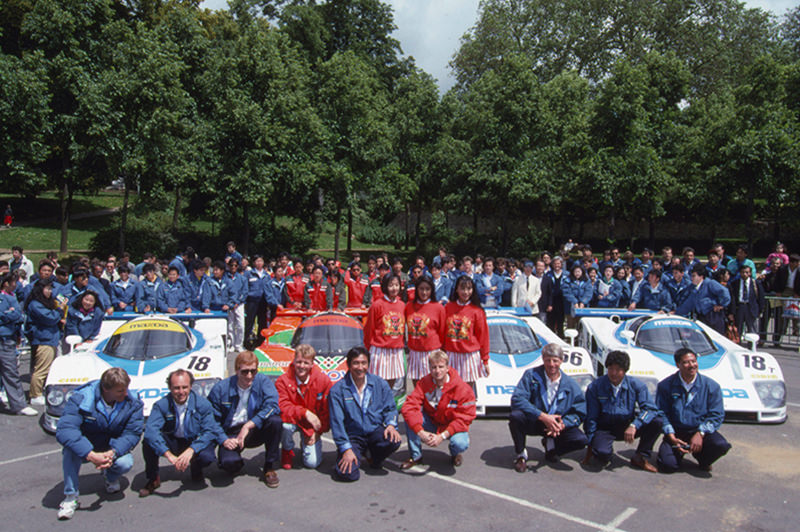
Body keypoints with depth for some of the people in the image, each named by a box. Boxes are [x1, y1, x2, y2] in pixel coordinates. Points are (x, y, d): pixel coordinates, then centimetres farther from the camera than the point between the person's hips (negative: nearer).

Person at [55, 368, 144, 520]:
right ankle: (70, 497, -19)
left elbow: (133, 433, -18)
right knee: (71, 448, -34)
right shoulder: (81, 398, -25)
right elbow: (64, 430, -36)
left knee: (125, 463, -29)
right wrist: (90, 455, -47)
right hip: (84, 448, -1)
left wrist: (113, 453, -38)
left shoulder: (133, 403, -16)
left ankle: (111, 478, 10)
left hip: (115, 447, 1)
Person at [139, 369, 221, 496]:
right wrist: (169, 455, -43)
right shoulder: (161, 405, -16)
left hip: (194, 443, -1)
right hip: (171, 442, 1)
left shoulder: (202, 404, -16)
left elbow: (210, 431, -22)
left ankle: (196, 469, 8)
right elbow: (151, 430, -30)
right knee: (148, 441, -28)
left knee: (207, 457, -32)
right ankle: (153, 479, -3)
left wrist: (190, 451, -39)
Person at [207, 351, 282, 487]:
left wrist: (248, 425, -28)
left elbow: (272, 406, -22)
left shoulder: (263, 381, -8)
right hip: (231, 434, -1)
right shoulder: (220, 388, -8)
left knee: (275, 420, -30)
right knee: (229, 462, -32)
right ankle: (236, 462, 11)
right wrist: (223, 440, -18)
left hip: (255, 431, 1)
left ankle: (269, 467, -9)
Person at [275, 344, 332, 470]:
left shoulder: (324, 380, -14)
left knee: (312, 462, -13)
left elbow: (327, 411, -6)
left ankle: (306, 444, 24)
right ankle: (287, 450, 0)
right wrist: (304, 412, -39)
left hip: (312, 425, 0)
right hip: (292, 420, 0)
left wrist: (317, 432, -10)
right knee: (285, 425, -36)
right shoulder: (283, 381, -18)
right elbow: (282, 408, -27)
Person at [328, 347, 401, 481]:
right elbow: (336, 422, -10)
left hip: (375, 431, 2)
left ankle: (376, 459, 6)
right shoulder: (337, 390, -8)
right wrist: (346, 449, -17)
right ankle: (358, 455, 14)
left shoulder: (380, 384, 1)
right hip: (352, 436, -2)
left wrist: (391, 424, -16)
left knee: (394, 441, -31)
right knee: (347, 474, -24)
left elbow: (390, 408, 6)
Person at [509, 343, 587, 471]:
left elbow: (580, 412, -3)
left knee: (581, 440, -22)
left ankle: (551, 444, 12)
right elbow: (517, 399, -24)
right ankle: (521, 454, -6)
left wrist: (563, 424, -23)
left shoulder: (570, 384, -6)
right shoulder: (531, 375, -12)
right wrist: (543, 416, -30)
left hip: (558, 425, 2)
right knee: (515, 416, -34)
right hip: (532, 422, -2)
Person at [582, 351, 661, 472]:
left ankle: (640, 457, -1)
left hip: (627, 428, 3)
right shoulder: (594, 387, -9)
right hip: (604, 429, -2)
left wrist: (634, 425, -31)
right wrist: (590, 445, -4)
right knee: (602, 453, -33)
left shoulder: (635, 385, -5)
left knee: (656, 422, -22)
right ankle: (609, 449, 7)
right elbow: (591, 418, -4)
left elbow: (650, 408, -15)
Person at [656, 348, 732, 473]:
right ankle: (680, 452, 16)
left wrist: (700, 434, -17)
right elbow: (661, 414, -4)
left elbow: (717, 415, -4)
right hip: (675, 433, -2)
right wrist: (672, 438, -16)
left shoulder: (711, 386, -2)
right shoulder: (665, 386, -5)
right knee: (668, 465, -23)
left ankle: (703, 460, 8)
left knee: (721, 445, -29)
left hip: (701, 431, 2)